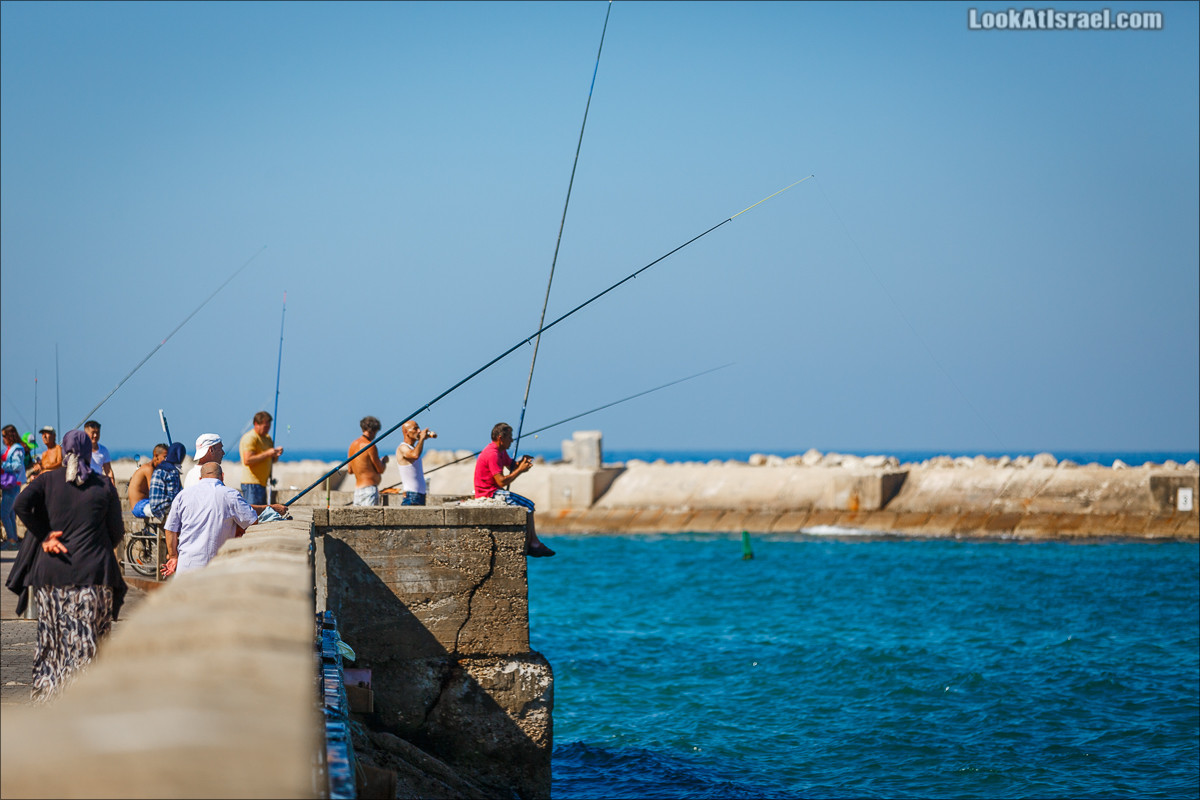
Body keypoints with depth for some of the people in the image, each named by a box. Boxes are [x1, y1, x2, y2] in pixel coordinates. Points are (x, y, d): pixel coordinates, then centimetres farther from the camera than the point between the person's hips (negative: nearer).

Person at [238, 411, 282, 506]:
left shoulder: (267, 438, 18)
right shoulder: (250, 438, -11)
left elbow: (272, 460, 25)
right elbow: (247, 460, -21)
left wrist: (276, 454, 2)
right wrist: (267, 454, -21)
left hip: (262, 483, 10)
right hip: (252, 484, -10)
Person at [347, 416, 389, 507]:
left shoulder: (353, 445, 12)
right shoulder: (370, 446, -13)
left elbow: (350, 471, 18)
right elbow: (380, 470, -8)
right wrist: (384, 460, 12)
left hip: (357, 488, 8)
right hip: (370, 488, -8)